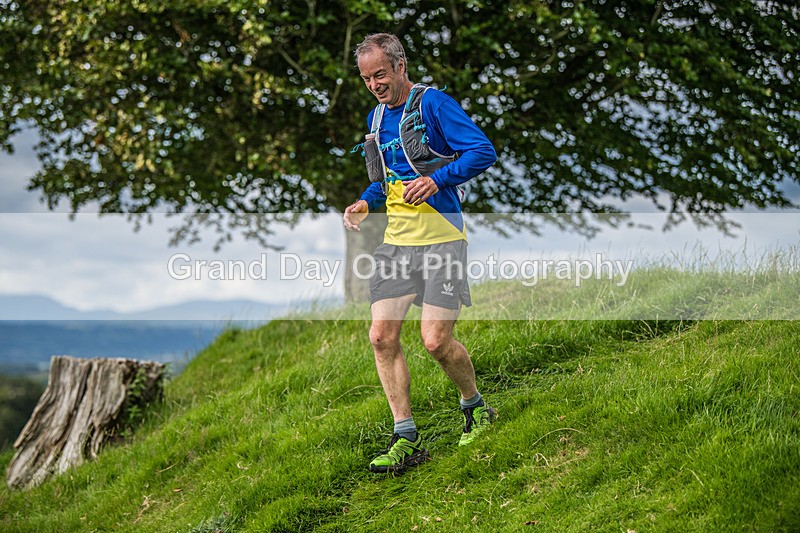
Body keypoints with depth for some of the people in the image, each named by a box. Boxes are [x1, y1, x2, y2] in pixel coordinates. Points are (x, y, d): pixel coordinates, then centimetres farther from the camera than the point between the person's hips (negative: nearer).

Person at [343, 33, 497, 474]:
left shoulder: (433, 103, -8)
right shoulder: (376, 118, 16)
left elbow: (484, 152, -14)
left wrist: (437, 180, -25)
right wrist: (366, 202, 9)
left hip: (440, 237, -7)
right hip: (397, 239, 7)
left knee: (436, 341, -11)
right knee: (382, 337, -4)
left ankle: (476, 408, 18)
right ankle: (406, 439, 3)